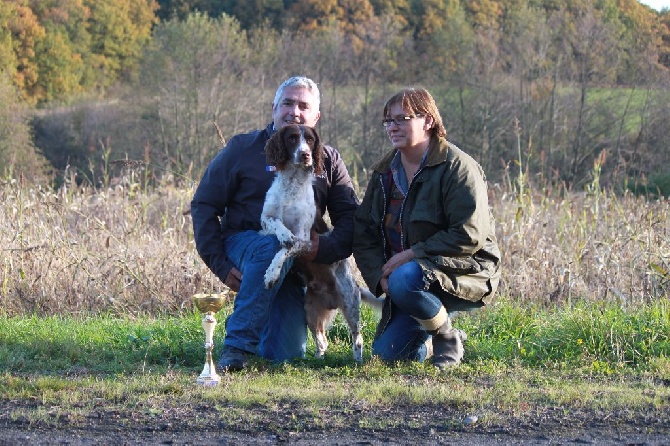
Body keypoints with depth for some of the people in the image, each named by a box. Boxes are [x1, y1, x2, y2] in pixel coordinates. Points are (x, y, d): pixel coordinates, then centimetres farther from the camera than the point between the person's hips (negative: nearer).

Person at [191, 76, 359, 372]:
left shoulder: (328, 161, 7)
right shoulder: (243, 148, -2)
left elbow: (350, 218, 1)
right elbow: (203, 205, -1)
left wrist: (324, 248, -22)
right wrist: (221, 266, -11)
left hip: (295, 266, 3)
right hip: (242, 244, -3)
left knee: (287, 355, -7)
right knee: (275, 246, -39)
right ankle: (237, 344, -31)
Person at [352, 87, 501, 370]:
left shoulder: (457, 167, -12)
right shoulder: (384, 173, 10)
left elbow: (470, 235, -20)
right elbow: (363, 232, 8)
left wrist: (413, 254, -21)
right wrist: (379, 275, -10)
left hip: (464, 273, -7)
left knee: (404, 281, -36)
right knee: (387, 352, -5)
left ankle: (448, 340, -11)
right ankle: (435, 334, 26)